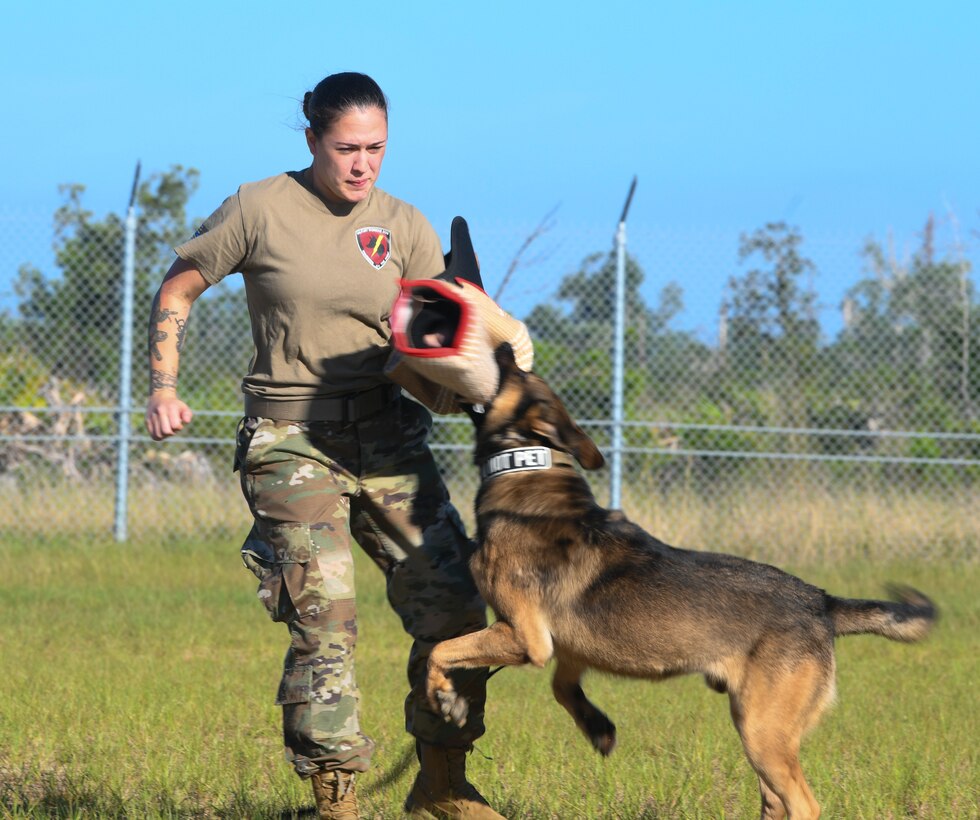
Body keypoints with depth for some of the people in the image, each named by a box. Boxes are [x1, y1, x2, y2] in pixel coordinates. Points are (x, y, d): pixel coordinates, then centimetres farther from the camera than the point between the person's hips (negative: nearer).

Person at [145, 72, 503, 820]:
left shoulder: (404, 228, 6)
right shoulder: (260, 210, -4)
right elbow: (178, 289, 6)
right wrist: (164, 390, -3)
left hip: (386, 435, 4)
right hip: (291, 440, -4)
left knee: (453, 605, -2)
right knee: (323, 618, -13)